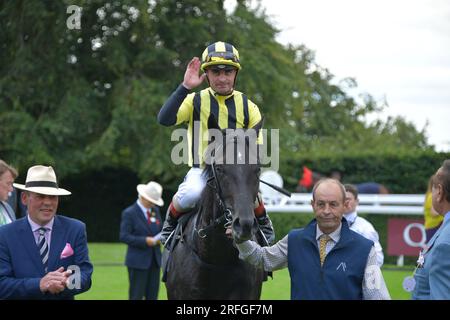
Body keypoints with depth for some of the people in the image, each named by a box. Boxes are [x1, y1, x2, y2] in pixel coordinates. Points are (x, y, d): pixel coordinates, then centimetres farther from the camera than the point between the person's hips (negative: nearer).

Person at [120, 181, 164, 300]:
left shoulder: (155, 211, 12)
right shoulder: (129, 213, -7)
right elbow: (124, 236, -13)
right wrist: (145, 241, -21)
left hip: (154, 259, 6)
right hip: (138, 261, -6)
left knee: (152, 295, 6)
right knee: (136, 296, -3)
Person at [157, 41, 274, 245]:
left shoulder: (247, 107, 6)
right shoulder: (195, 101, 2)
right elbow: (165, 119, -15)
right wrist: (185, 87, -22)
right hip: (201, 169, -1)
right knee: (191, 193, -34)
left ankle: (263, 223, 3)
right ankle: (170, 224, 0)